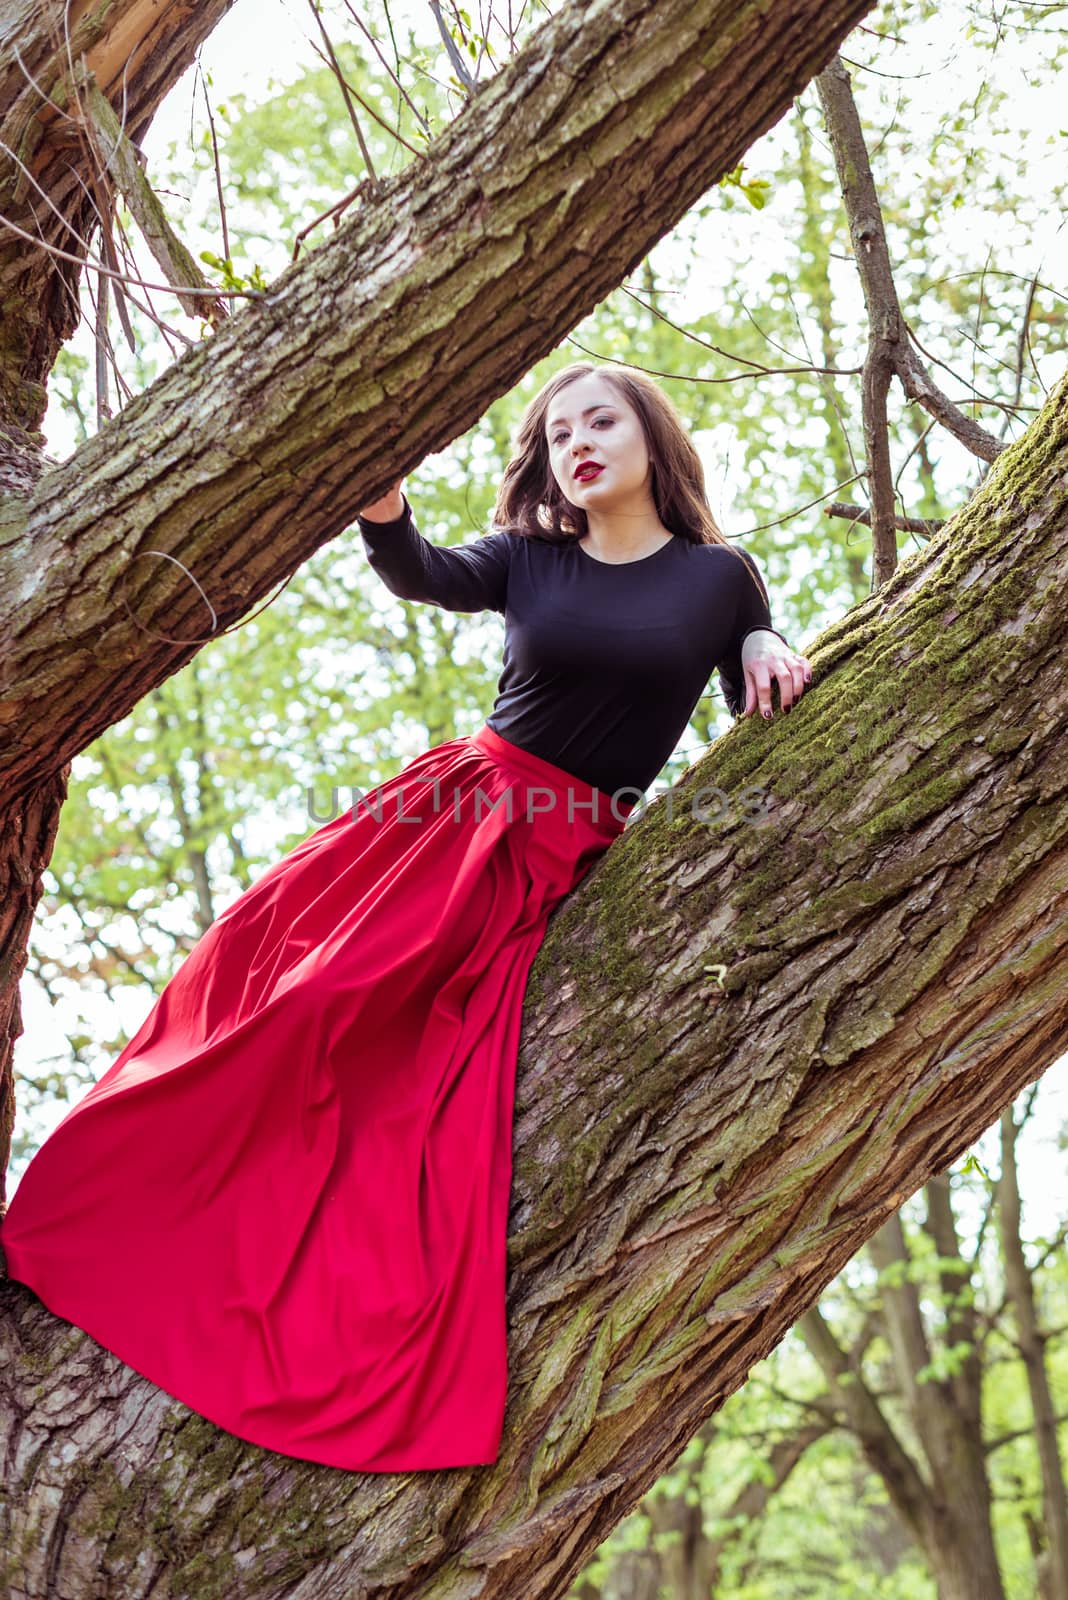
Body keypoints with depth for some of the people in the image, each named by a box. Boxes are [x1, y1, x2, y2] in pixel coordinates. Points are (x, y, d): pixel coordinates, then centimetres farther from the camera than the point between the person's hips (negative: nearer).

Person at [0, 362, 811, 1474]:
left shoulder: (719, 576, 7)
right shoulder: (527, 559, 8)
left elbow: (756, 730, 16)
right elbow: (429, 578, -13)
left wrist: (765, 650, -6)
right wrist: (383, 513, -35)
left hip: (564, 859, -1)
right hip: (461, 801, 2)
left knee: (445, 1095, -14)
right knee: (266, 951, -12)